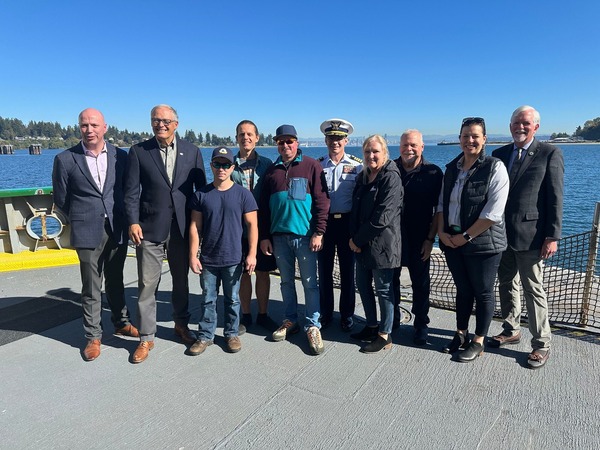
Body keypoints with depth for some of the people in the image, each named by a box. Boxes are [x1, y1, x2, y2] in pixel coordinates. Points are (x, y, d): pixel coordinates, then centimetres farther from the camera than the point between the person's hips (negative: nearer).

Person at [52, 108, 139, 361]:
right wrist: (80, 220, 10)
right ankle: (93, 336, 19)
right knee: (91, 287, 6)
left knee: (115, 281, 16)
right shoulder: (65, 159, -4)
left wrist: (124, 219, 7)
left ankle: (121, 323, 32)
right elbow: (60, 199, 5)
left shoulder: (120, 156, 1)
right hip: (87, 232, -2)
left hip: (117, 229, 2)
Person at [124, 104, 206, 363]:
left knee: (181, 280, 15)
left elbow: (201, 188, 6)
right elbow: (131, 191, -1)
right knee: (147, 284, 3)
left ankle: (181, 324, 34)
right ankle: (146, 338, 18)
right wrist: (133, 222, -12)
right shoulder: (138, 152, 1)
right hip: (149, 228, -1)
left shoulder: (191, 151, 5)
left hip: (182, 227, 2)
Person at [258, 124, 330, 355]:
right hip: (279, 236, 4)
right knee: (286, 281, 13)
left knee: (310, 282, 2)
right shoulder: (272, 170, 10)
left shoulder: (311, 166, -1)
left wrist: (318, 232, -11)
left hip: (305, 235, -4)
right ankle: (290, 321, 26)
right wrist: (264, 236, 7)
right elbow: (263, 206, 11)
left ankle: (312, 326, 12)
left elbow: (322, 201, -5)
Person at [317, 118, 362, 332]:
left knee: (347, 270, 7)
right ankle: (325, 313, 24)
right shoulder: (317, 165, 6)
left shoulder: (357, 165, 0)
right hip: (323, 222, 2)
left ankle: (347, 314, 22)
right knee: (324, 270, 9)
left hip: (347, 222, -1)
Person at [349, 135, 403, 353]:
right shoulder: (363, 176, 11)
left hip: (382, 243, -8)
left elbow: (383, 216, -19)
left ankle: (384, 335, 17)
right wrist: (354, 237, -2)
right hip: (361, 242, 8)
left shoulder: (391, 177, -13)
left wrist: (358, 239, -13)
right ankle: (371, 326, 33)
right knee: (363, 285, 15)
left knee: (383, 289, 3)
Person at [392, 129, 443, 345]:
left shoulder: (433, 173, -4)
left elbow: (439, 210, -4)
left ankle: (421, 324, 23)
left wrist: (430, 239, -9)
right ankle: (392, 319, 29)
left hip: (419, 239, -2)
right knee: (391, 279, 11)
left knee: (420, 283, 9)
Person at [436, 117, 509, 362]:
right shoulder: (452, 168, 9)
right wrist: (441, 232, -1)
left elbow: (494, 212, -16)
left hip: (482, 243, -5)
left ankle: (478, 342, 22)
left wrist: (466, 236, -15)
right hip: (451, 240, 5)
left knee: (483, 293, 7)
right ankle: (461, 334, 31)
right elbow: (442, 202, 12)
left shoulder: (494, 167, -9)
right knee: (462, 289, 17)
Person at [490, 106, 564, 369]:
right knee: (506, 284, 16)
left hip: (530, 235, -5)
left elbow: (555, 199, -8)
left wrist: (552, 237, -13)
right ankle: (511, 331, 33)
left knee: (533, 289, 2)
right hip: (502, 232, 5)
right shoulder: (500, 154, 9)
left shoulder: (550, 154, -5)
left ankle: (541, 345, 16)